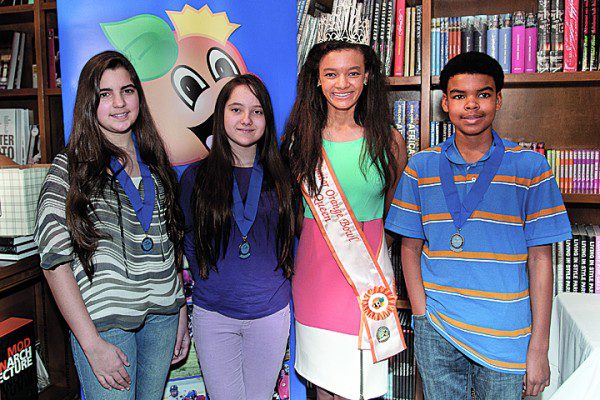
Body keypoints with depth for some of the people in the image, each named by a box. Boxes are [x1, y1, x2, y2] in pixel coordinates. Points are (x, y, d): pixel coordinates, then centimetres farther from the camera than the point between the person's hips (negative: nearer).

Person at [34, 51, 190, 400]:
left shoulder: (154, 161, 7)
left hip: (163, 316, 4)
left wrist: (181, 310, 10)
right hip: (104, 321, -4)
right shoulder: (71, 167, -7)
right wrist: (92, 344, -16)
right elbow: (55, 259, -12)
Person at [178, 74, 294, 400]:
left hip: (271, 312, 1)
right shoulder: (196, 176, -2)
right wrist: (207, 280, 0)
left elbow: (292, 236, 9)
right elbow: (189, 241, 7)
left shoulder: (280, 177, 0)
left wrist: (280, 276, 1)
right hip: (213, 313, -1)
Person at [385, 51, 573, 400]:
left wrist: (539, 347, -5)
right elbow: (410, 248, 5)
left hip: (507, 340, -1)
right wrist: (422, 316, -5)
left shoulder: (530, 167, -3)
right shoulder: (421, 167, 1)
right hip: (435, 336, 1)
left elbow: (540, 258, -3)